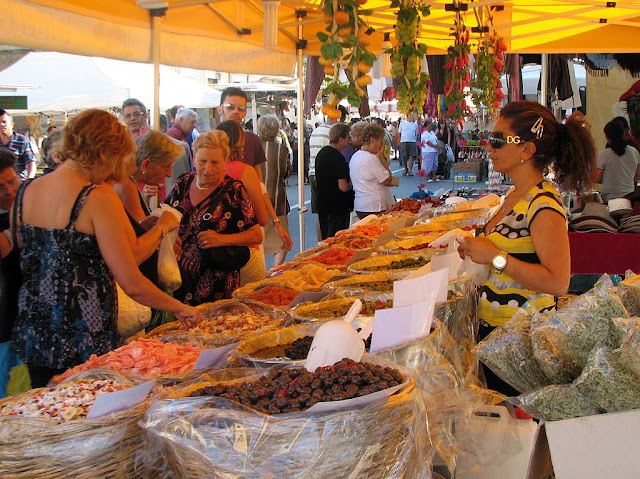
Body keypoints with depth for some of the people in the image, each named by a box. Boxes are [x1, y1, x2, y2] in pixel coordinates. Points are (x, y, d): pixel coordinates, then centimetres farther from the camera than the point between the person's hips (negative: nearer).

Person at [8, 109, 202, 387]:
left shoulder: (25, 191, 2)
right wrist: (179, 308, -3)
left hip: (32, 339, 6)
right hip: (85, 342, -6)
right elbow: (132, 285, -18)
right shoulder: (98, 198, -17)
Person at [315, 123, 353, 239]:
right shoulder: (338, 158, -19)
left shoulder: (321, 153, 8)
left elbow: (316, 179, 19)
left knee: (325, 238, 17)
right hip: (337, 207, -8)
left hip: (322, 204, 8)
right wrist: (351, 184, -3)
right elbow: (343, 187, -22)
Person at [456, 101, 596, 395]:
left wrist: (495, 257, -24)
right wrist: (476, 249, 6)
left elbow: (558, 282, -26)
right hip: (493, 327, 9)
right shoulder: (515, 196, 9)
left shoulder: (544, 207, -20)